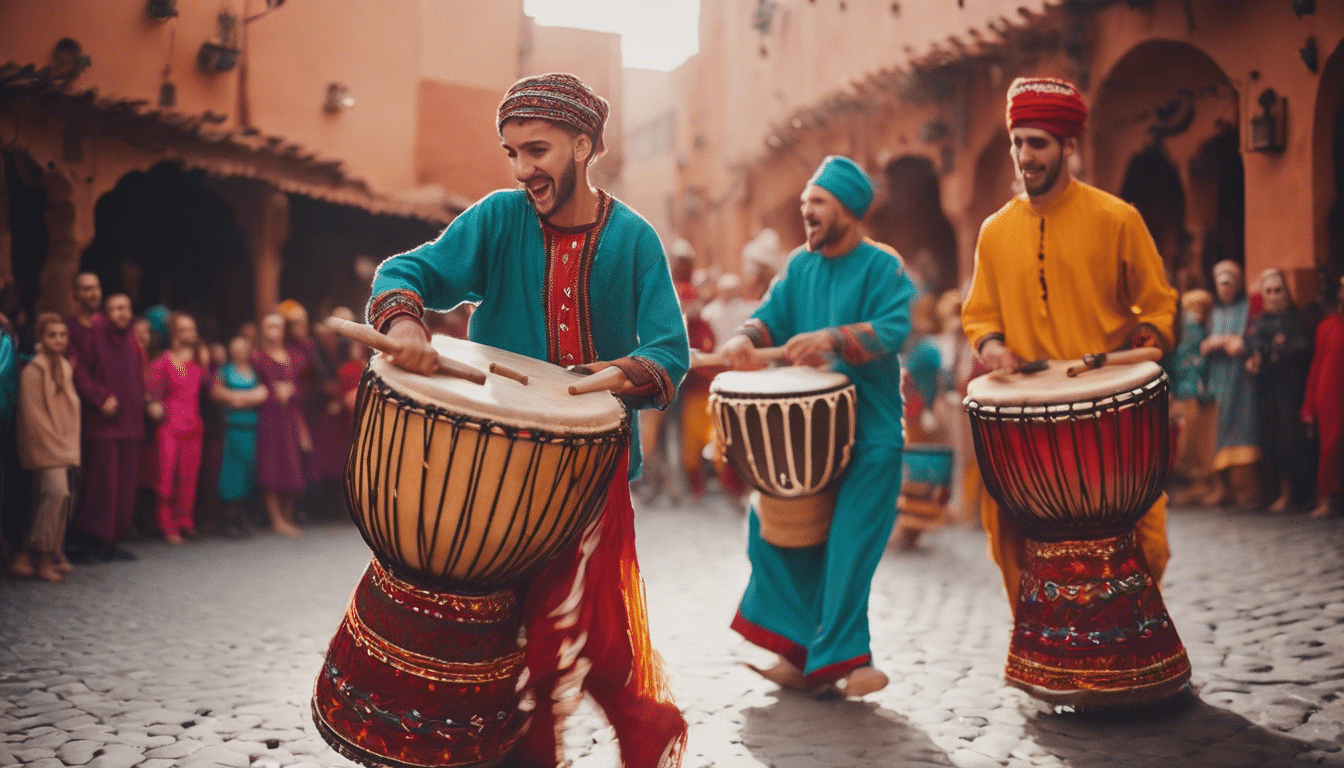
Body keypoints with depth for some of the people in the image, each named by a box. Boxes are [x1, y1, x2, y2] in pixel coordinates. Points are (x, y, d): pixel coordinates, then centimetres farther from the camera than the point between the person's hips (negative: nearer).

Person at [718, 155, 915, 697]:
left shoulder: (883, 267, -5)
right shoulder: (800, 266, 13)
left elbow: (893, 329, -19)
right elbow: (773, 316, 6)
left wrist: (833, 338, -35)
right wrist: (745, 338, -16)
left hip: (869, 434, -5)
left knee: (848, 545, -7)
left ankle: (839, 658, 7)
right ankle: (800, 649, 15)